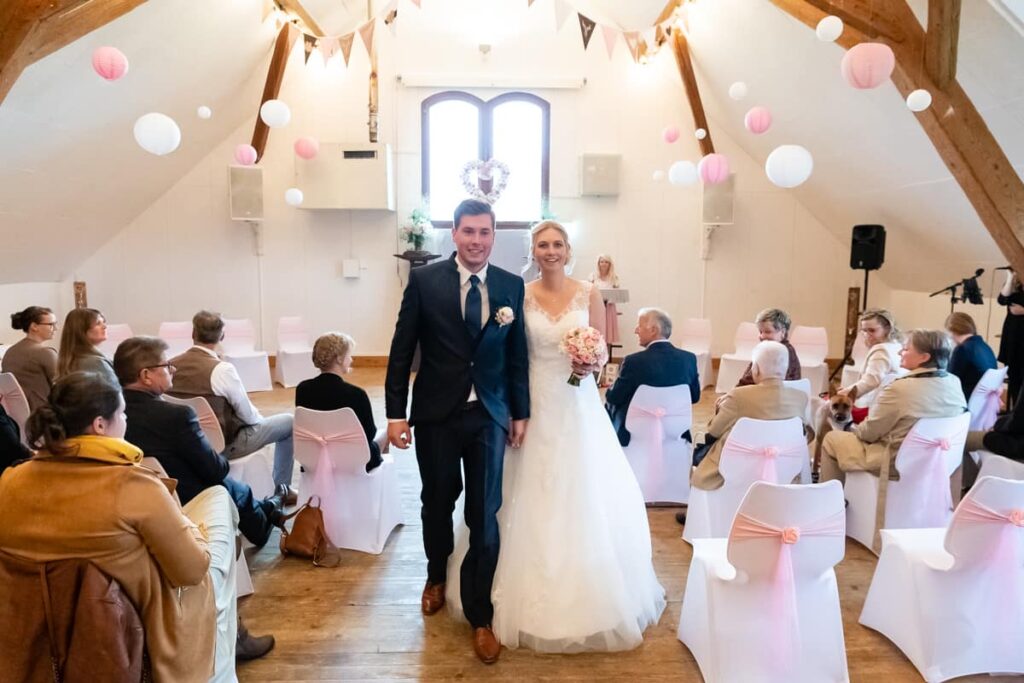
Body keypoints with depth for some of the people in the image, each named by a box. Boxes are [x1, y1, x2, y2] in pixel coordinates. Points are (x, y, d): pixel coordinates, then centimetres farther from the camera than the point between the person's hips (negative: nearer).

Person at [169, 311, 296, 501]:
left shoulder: (171, 365, -6)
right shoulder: (222, 369, -24)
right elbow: (249, 416, -15)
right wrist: (260, 419, 8)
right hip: (224, 443, -7)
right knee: (288, 423, 10)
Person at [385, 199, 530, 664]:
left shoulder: (512, 286, 0)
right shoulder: (424, 280, -5)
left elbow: (518, 355, 5)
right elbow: (402, 349, -4)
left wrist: (520, 413, 7)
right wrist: (396, 412, -6)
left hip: (490, 416, 1)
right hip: (436, 414, 0)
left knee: (484, 516, 4)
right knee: (437, 503, 18)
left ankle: (479, 616, 22)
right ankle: (437, 576, 48)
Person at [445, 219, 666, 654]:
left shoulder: (589, 294, 1)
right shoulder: (520, 296, 1)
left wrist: (590, 366, -15)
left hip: (578, 404, 0)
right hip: (534, 403, 0)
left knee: (582, 495, 6)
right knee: (534, 498, 5)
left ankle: (588, 596, 26)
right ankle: (535, 600, 23)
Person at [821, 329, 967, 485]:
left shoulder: (900, 388, -27)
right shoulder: (955, 383, -6)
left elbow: (868, 433, -15)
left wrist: (855, 429, 8)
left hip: (896, 464, -7)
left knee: (831, 438, 10)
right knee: (859, 431, 28)